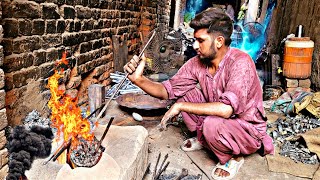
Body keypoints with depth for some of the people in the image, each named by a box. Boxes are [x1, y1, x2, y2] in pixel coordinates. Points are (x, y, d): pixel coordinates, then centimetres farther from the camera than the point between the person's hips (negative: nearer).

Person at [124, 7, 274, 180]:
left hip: (249, 131, -6)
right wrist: (138, 79, -24)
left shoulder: (240, 62, -29)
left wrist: (181, 106, -32)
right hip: (217, 118, 6)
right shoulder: (197, 63, -9)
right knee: (184, 93, -8)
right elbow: (168, 90, -7)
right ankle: (202, 139, 14)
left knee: (212, 124, -35)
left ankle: (233, 158, -2)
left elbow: (226, 109, -40)